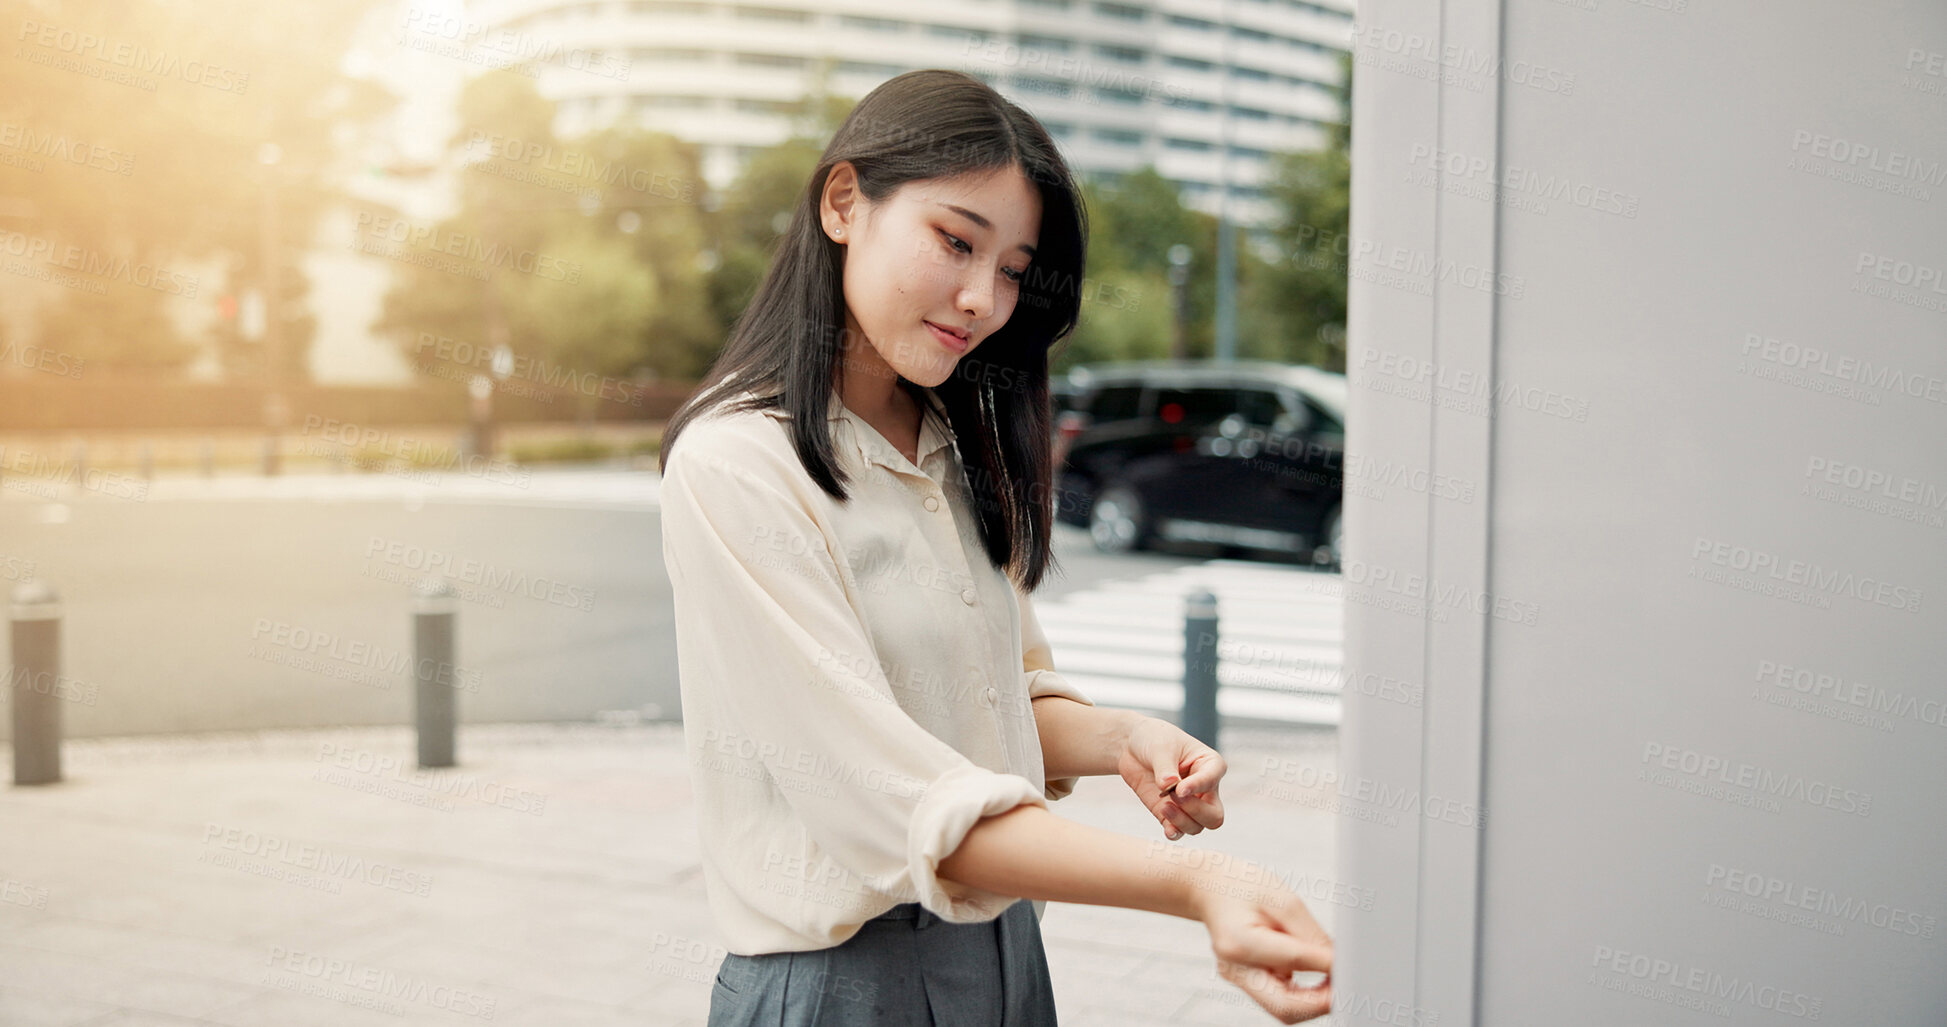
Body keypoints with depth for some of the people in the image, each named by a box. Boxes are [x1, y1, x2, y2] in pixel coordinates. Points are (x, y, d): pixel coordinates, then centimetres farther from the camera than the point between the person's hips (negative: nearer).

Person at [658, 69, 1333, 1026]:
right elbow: (901, 807, -24)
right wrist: (1195, 885, -32)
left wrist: (1118, 739, -12)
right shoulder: (733, 464, -18)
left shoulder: (963, 450, 8)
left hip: (1006, 949, 7)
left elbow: (1014, 698, 9)